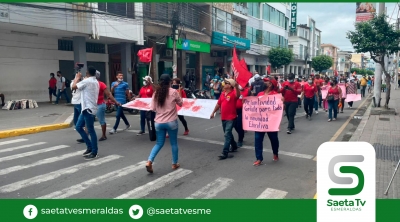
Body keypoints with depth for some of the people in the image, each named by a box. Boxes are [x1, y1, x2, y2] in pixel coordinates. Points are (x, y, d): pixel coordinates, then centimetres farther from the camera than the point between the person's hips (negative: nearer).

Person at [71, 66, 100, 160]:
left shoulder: (87, 81, -14)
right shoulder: (95, 82, 16)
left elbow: (73, 87, -12)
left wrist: (77, 78, 2)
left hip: (89, 109, -10)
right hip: (87, 108, 10)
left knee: (91, 131, -3)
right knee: (78, 127, 15)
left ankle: (94, 152, 7)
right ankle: (90, 146, 21)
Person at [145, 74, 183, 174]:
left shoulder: (156, 93, 1)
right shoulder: (173, 92, -9)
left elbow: (153, 108, 4)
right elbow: (181, 104, 4)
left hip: (159, 122, 4)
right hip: (171, 122, -3)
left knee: (159, 143, 15)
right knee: (174, 143, 13)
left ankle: (149, 161, 1)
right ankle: (174, 164, 24)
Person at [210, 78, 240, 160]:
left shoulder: (233, 93, -13)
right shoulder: (223, 93, 9)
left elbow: (238, 95, -38)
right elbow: (218, 104, 17)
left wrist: (236, 86, -55)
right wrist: (213, 112, 21)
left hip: (231, 118, -8)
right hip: (223, 117, 8)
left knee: (227, 134, -11)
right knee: (228, 134, 20)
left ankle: (225, 153, -8)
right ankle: (234, 147, 39)